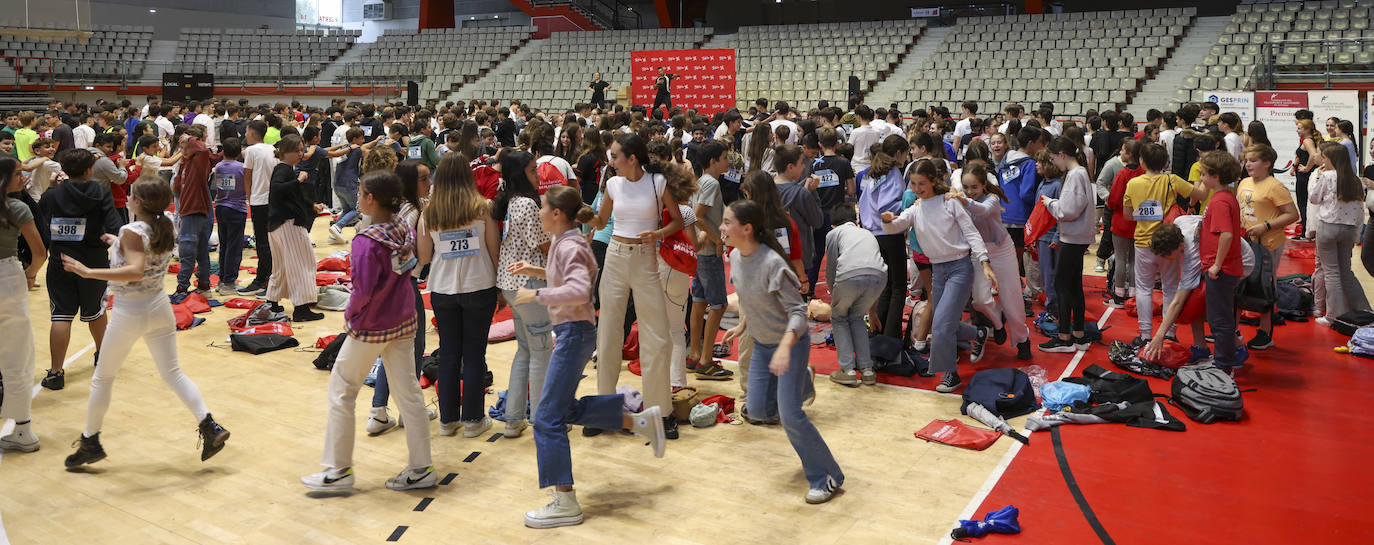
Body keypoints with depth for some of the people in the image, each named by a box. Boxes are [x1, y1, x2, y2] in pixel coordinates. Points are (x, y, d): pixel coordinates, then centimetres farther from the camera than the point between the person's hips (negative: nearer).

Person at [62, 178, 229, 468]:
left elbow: (136, 271, -32)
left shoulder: (131, 232, -18)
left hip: (129, 313, -6)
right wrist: (117, 242, 23)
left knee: (103, 378, 11)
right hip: (159, 308, 6)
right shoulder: (164, 228, 3)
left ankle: (90, 442, 23)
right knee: (172, 373, 9)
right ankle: (209, 426, -5)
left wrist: (88, 272, -30)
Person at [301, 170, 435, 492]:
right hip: (404, 323, 7)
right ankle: (421, 468, 18)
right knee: (408, 391, 12)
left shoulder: (366, 241, -22)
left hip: (371, 328, -7)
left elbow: (364, 290, -26)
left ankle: (339, 470, 18)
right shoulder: (404, 229, -2)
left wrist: (351, 316, -9)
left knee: (341, 392, 10)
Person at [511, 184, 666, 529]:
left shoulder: (570, 247, -18)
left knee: (548, 418, -6)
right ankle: (640, 420, 25)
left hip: (575, 333, -10)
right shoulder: (563, 242, 11)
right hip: (571, 332, 10)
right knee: (566, 410, 20)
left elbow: (579, 290, -33)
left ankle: (565, 503, 0)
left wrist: (536, 295, -26)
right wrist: (538, 271, 17)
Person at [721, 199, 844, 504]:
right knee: (757, 408, 9)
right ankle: (801, 381, 37)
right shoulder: (736, 257, -4)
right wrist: (742, 326, 11)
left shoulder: (772, 264, -28)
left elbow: (797, 311, -26)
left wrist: (785, 347, -39)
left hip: (791, 343, -8)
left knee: (790, 415, -11)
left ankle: (827, 478, 5)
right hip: (762, 344, 8)